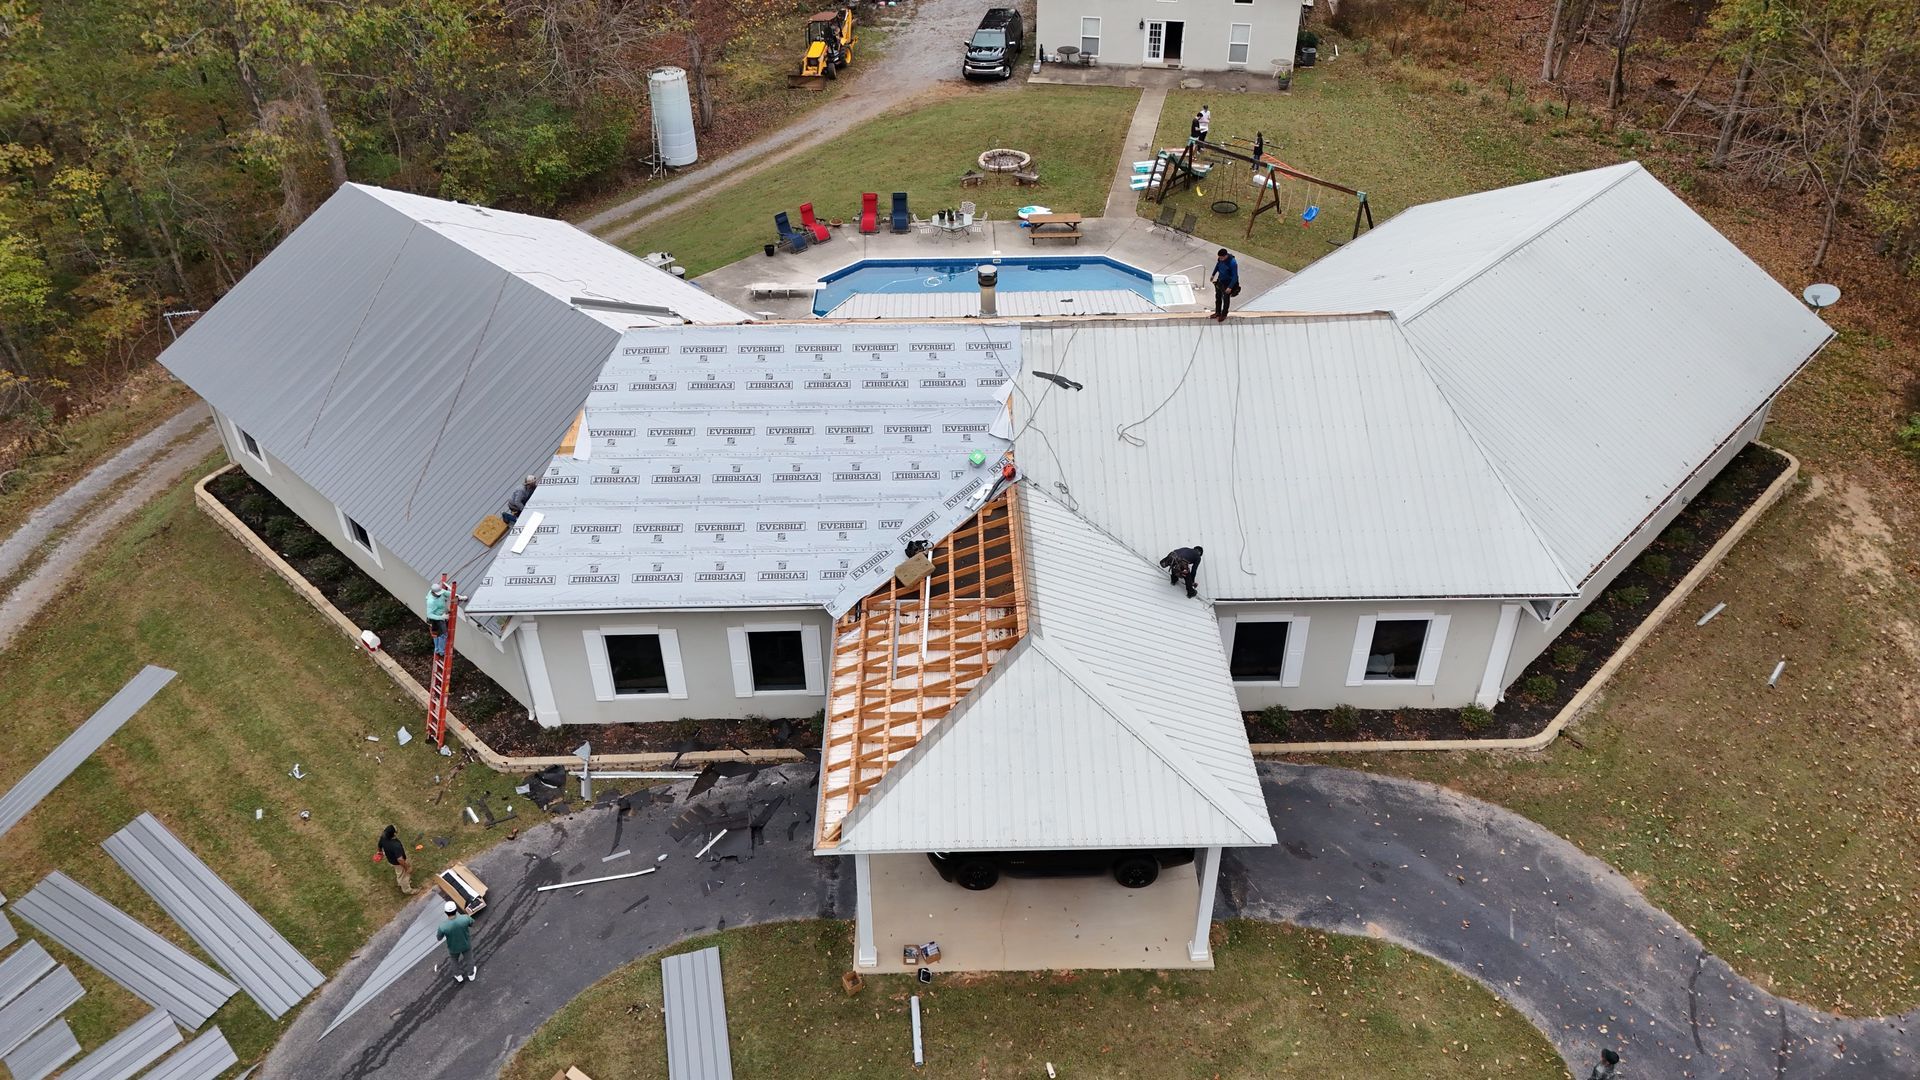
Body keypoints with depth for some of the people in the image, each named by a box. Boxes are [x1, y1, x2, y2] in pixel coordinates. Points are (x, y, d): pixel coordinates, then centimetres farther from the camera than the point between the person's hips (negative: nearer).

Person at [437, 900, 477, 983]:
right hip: (466, 944, 1)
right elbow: (472, 923, -10)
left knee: (455, 961, 33)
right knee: (469, 958, 32)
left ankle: (458, 976, 59)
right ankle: (471, 974, 58)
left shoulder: (443, 926, -38)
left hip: (453, 948, 0)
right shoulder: (465, 919, -36)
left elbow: (439, 938, -15)